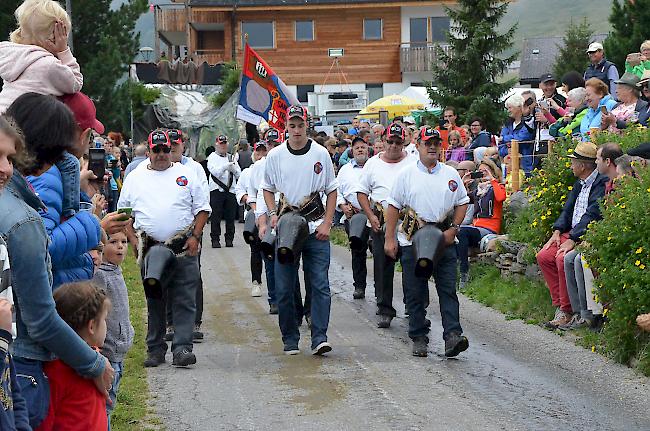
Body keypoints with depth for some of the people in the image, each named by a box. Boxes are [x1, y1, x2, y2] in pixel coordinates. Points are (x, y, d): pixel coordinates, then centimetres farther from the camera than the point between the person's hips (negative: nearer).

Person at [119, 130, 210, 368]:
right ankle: (155, 349, 15)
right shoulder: (135, 178, 11)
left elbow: (202, 209, 8)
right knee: (154, 302, 7)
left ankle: (182, 348, -7)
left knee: (184, 301, -6)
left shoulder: (186, 174, 8)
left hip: (184, 249, -1)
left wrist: (195, 237, -4)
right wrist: (133, 240, 1)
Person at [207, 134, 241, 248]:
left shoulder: (231, 157, 17)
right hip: (217, 189, -3)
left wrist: (233, 167, -9)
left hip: (231, 189, 3)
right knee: (216, 216, -4)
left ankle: (229, 239, 11)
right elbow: (215, 172, -11)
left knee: (230, 216, 3)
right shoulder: (212, 157, 5)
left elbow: (239, 174, 10)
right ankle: (215, 239, 1)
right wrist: (226, 166, -17)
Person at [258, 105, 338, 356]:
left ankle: (319, 338, -7)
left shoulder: (320, 154, 1)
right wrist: (273, 214, -2)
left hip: (316, 229, -1)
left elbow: (331, 190, 7)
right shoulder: (275, 155, 4)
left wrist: (327, 223, -2)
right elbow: (268, 189, 15)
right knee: (284, 288, 3)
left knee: (320, 285, -7)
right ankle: (290, 340, 13)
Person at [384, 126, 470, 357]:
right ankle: (419, 338, 11)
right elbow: (394, 206, 4)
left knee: (448, 290, -7)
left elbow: (462, 203, 15)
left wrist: (453, 229, 0)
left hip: (444, 240, 1)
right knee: (415, 293, 3)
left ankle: (452, 335, -13)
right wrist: (390, 239, -2)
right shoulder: (406, 174, 5)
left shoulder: (451, 174, 10)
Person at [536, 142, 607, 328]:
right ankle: (559, 305, -1)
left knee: (563, 258, -29)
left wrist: (572, 240, -24)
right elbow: (567, 210, 20)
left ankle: (567, 311, -18)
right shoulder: (579, 184, 17)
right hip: (572, 233, 10)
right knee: (544, 256, -4)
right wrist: (557, 232, 3)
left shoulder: (602, 183, -14)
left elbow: (592, 215, -21)